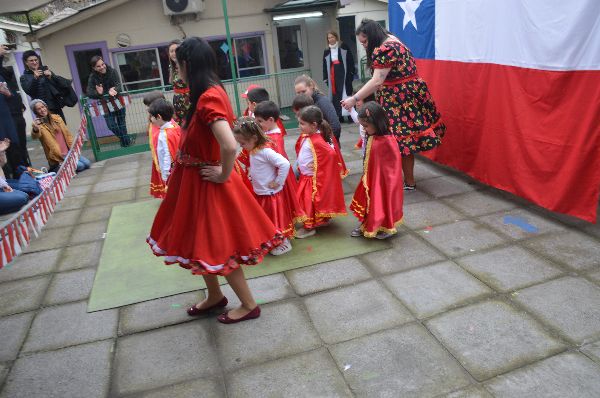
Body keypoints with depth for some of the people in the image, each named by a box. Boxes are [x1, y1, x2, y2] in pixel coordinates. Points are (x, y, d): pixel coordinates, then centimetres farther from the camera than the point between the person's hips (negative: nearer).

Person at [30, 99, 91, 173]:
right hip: (57, 157, -6)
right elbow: (35, 136, -31)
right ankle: (57, 169, 0)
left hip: (69, 151, 6)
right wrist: (35, 129, -55)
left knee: (87, 163, -7)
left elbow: (67, 134, 14)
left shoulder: (57, 118, 9)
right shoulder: (39, 124, -8)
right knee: (80, 166, -21)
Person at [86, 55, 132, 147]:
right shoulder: (92, 77, -13)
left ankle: (126, 141, 29)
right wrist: (98, 93, -41)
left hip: (118, 102, -1)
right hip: (106, 105, 1)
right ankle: (127, 140, 20)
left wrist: (114, 90, -45)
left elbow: (118, 86, -21)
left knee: (121, 124, 8)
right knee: (111, 126, -2)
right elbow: (89, 92, -19)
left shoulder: (112, 72, -15)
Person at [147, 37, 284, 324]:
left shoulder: (208, 98, -25)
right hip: (194, 181, 9)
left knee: (215, 246, 5)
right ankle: (215, 297, 40)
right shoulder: (209, 93, 5)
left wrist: (223, 176, -22)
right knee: (203, 242, 21)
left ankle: (248, 305, 23)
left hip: (205, 184, -9)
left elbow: (230, 146, -38)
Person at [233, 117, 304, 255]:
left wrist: (278, 183, -24)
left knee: (277, 218, 7)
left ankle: (284, 243, 24)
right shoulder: (253, 151, 1)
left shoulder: (266, 151, -26)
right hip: (260, 193, 9)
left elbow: (285, 164, -32)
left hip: (271, 193, -9)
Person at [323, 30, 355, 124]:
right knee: (336, 95, 2)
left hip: (344, 75, -3)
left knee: (346, 94, -3)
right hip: (332, 75, 4)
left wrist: (352, 72, -10)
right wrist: (325, 78, 5)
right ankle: (339, 116, 7)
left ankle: (351, 115, 1)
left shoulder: (344, 47, 2)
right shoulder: (326, 51, 12)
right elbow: (325, 65, 12)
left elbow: (350, 60, -2)